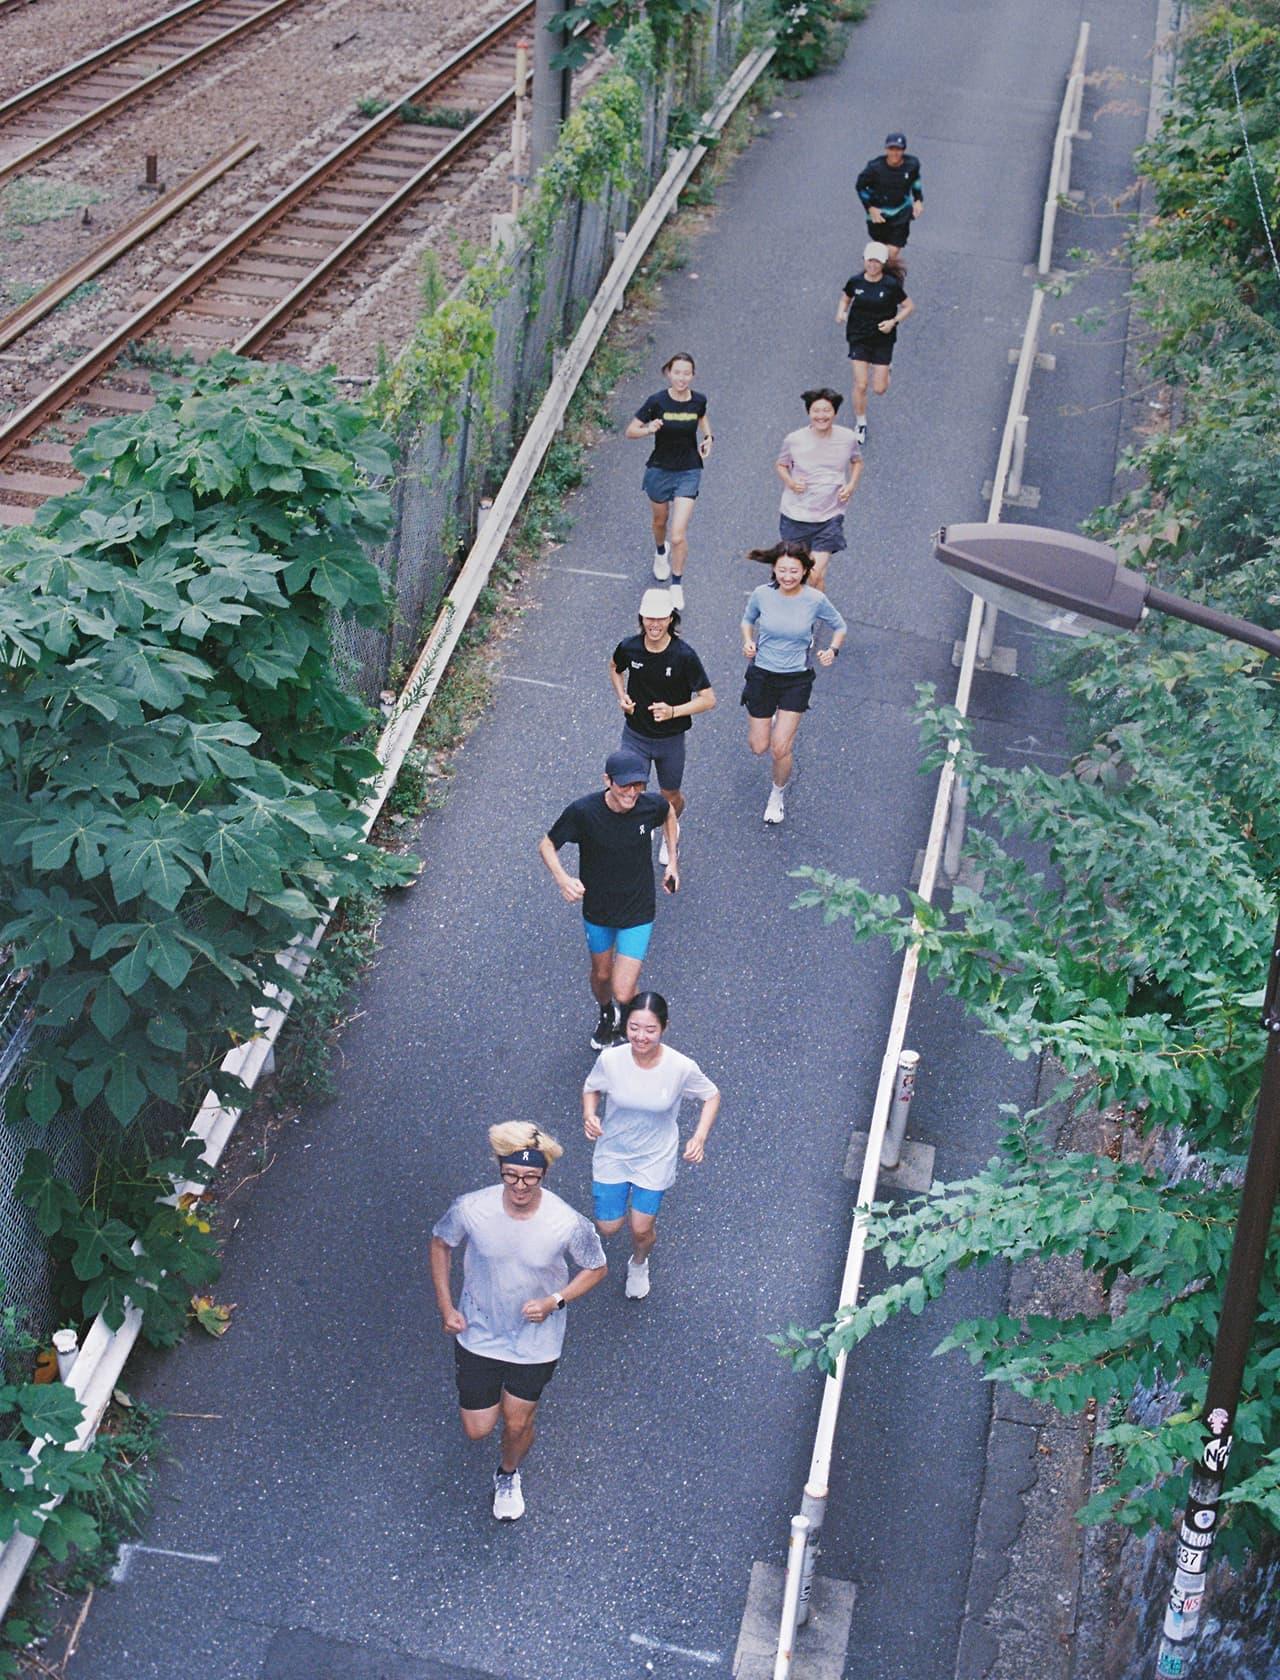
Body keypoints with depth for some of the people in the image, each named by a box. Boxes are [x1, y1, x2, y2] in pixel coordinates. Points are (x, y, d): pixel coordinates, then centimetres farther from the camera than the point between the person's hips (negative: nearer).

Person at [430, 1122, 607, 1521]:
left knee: (517, 1425, 17)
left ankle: (508, 1474, 52)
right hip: (479, 1335, 1)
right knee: (477, 1430, 12)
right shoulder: (470, 1208, -26)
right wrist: (446, 1307, -6)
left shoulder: (568, 1223, -27)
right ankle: (485, 1392, 49)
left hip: (536, 1343, 0)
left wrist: (554, 1302, -21)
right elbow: (440, 1244, -3)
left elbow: (596, 1268, -8)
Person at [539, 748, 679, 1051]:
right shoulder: (583, 811, -25)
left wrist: (672, 861, 5)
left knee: (623, 993, -8)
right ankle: (606, 1015, 59)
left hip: (638, 912, -1)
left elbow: (669, 814, 8)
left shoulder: (652, 805, -19)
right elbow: (546, 845, -12)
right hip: (597, 910, 1)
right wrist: (561, 877, -31)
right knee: (601, 974, 24)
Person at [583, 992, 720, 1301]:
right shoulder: (610, 1059, -25)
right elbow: (591, 1089, -3)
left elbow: (711, 1096, -8)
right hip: (612, 1153, 1)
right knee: (608, 1227, 11)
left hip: (655, 1157, -1)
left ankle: (638, 1265, 47)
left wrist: (700, 1137, -21)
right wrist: (589, 1114, -24)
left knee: (641, 1230, 8)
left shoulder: (681, 1067, -27)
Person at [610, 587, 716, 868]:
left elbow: (708, 699, -16)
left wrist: (673, 711, -29)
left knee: (670, 796, 18)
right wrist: (621, 696, -5)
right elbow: (615, 668, 12)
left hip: (670, 739, -1)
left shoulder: (684, 655, -22)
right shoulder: (629, 647, -14)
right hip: (635, 735, 1)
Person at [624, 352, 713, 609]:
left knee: (679, 535, -9)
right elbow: (630, 430, -10)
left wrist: (707, 437, 0)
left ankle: (677, 586, 7)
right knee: (660, 522, 24)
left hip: (688, 472, 0)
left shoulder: (698, 400, -8)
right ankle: (660, 553, 59)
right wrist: (649, 429, -30)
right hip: (660, 470, 0)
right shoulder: (657, 401, -16)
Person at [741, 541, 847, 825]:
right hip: (762, 674, 2)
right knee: (758, 748, 9)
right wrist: (748, 642, -11)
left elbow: (840, 627, 3)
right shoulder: (762, 594, -13)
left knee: (780, 749, -5)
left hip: (796, 679, -1)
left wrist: (833, 650, -15)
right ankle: (773, 721, 47)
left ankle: (778, 794, 26)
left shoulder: (815, 599, -15)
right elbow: (748, 620, 9)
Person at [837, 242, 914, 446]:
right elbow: (845, 299, 13)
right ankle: (860, 424, 15)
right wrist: (841, 312, -8)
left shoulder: (891, 284, -12)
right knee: (860, 385, -7)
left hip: (883, 339, -1)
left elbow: (909, 306, -2)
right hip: (859, 337, 1)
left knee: (879, 389, 2)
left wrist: (893, 322, -17)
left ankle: (881, 369, 40)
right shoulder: (855, 281, -6)